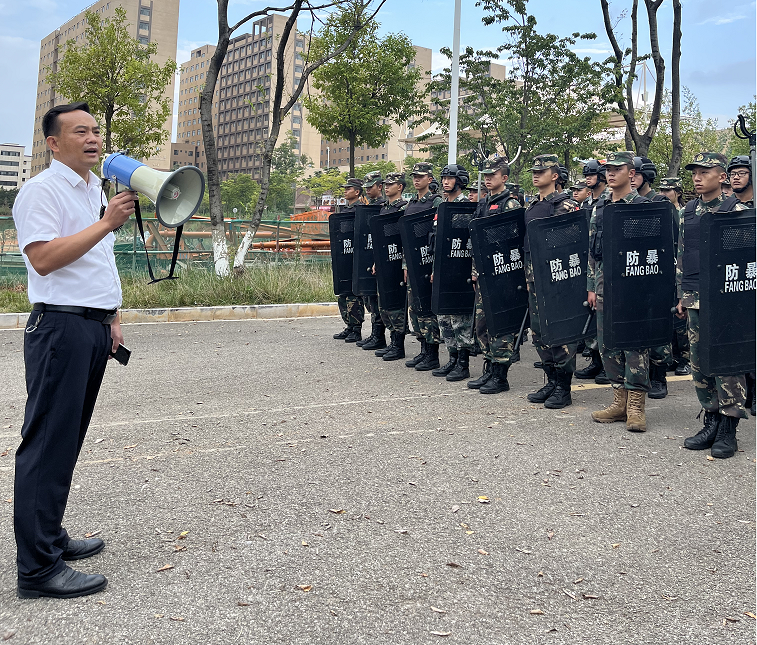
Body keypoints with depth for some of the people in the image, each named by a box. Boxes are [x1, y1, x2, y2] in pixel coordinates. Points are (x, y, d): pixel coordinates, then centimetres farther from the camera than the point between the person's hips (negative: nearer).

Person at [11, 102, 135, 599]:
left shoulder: (96, 190, 20)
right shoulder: (42, 190, -8)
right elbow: (44, 259, -21)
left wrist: (112, 317, 21)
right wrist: (107, 223, -20)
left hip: (95, 328, 9)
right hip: (61, 328, -9)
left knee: (68, 440, 14)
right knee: (49, 443, -7)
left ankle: (50, 537, 25)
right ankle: (38, 567, -3)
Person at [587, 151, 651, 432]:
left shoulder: (642, 206, -4)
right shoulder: (599, 208, 13)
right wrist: (592, 286, 11)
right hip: (605, 281, 6)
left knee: (635, 343, -4)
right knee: (608, 343, 8)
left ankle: (636, 405, 2)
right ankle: (620, 400, 17)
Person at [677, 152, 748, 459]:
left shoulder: (734, 209, -4)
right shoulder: (689, 210, 13)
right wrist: (682, 295, 15)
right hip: (695, 300, 6)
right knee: (699, 361, 9)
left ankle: (727, 432, 5)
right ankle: (712, 421, 20)